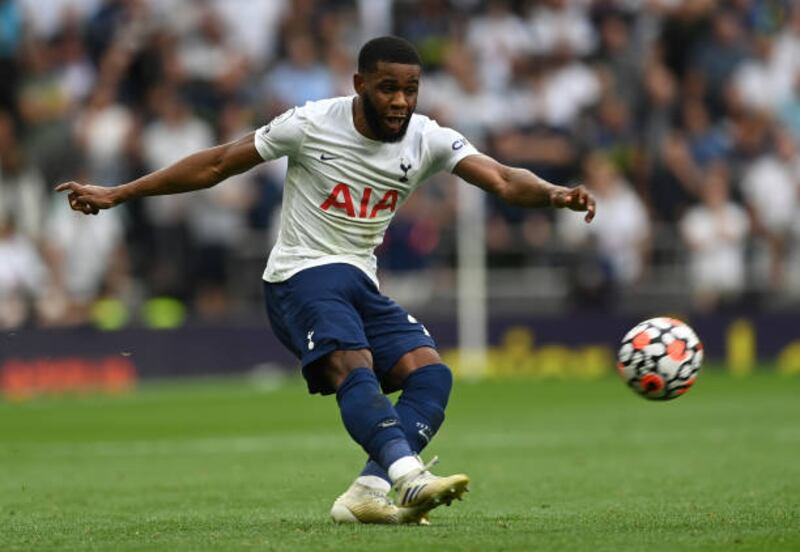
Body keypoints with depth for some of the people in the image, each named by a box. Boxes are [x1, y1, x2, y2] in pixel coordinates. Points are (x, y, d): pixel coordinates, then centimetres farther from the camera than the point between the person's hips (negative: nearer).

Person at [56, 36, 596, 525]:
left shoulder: (427, 139, -2)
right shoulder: (311, 125, -12)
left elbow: (501, 178, -15)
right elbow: (215, 165, -3)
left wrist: (553, 194, -39)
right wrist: (116, 194, 0)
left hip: (362, 284, 6)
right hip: (302, 276, -6)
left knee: (431, 372, -16)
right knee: (354, 366, -32)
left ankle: (368, 493, -27)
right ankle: (409, 476, -52)